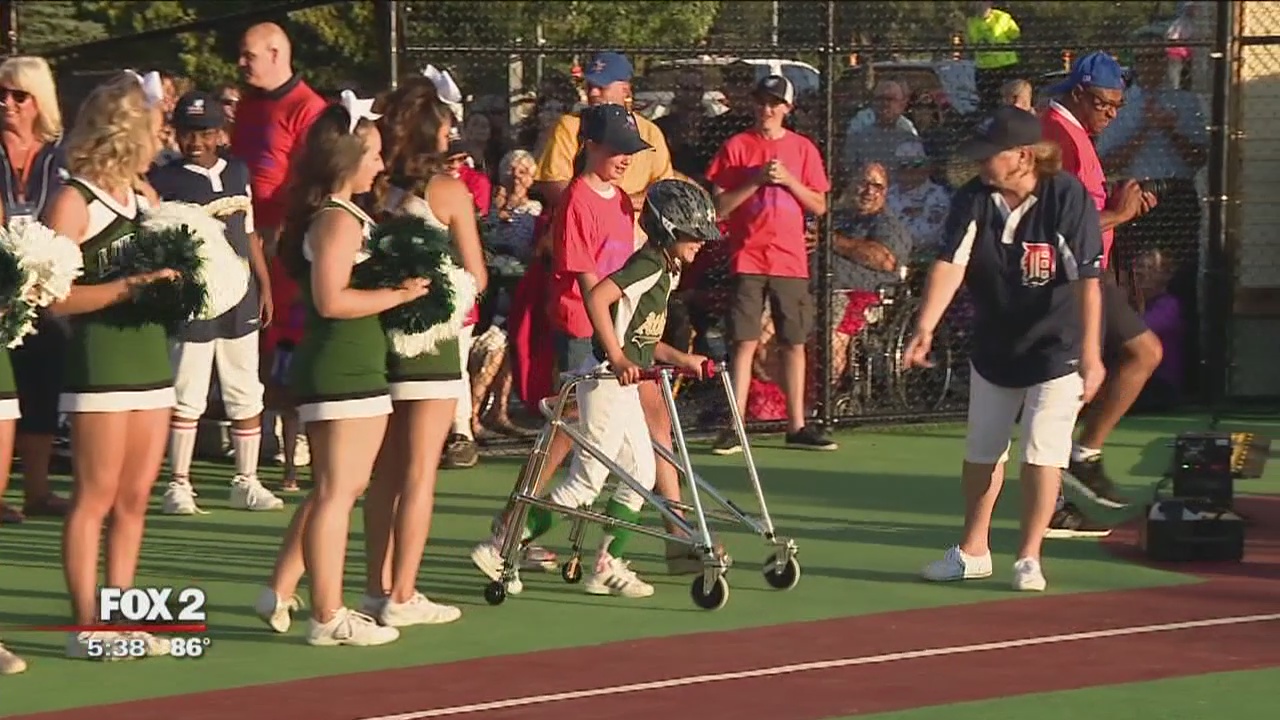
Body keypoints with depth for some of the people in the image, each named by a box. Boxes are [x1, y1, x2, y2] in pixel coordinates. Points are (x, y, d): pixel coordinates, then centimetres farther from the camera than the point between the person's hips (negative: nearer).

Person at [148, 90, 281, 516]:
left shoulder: (237, 172, 12)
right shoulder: (163, 181, -4)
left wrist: (264, 285, 15)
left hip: (240, 300, 5)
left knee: (246, 395, 8)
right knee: (187, 396, -3)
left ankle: (246, 483, 16)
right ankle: (178, 485, 3)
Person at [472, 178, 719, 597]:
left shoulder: (665, 272, 15)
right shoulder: (648, 265, -16)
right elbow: (597, 298, -30)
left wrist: (681, 359, 14)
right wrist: (617, 358, -29)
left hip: (623, 384, 10)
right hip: (606, 379, -10)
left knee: (641, 475, 9)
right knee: (585, 484, -7)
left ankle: (608, 566, 14)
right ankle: (499, 549, -2)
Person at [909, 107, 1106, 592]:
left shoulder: (1069, 198, -22)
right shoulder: (973, 201, -11)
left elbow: (1087, 280, -25)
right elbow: (950, 264, -22)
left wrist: (1090, 352, -32)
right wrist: (926, 327, -36)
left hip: (1058, 347, -5)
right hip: (994, 345, 5)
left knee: (1042, 452, -8)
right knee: (981, 451, 12)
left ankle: (1029, 556, 4)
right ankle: (973, 551, 27)